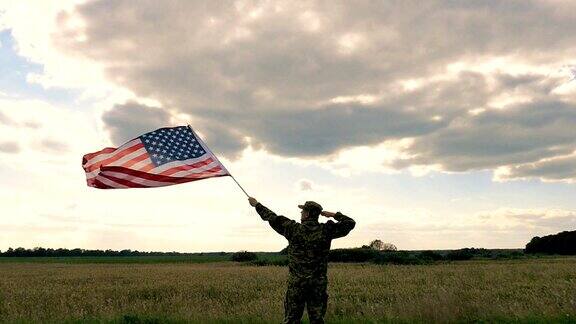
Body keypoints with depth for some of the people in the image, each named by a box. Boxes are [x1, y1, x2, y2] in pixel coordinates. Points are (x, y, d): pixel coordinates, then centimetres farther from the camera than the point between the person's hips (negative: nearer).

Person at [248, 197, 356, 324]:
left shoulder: (293, 229, -6)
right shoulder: (326, 230, -4)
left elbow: (272, 218, 5)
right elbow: (350, 223, 3)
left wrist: (257, 205, 17)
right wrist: (334, 215, 8)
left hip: (296, 283, -1)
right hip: (319, 284, 2)